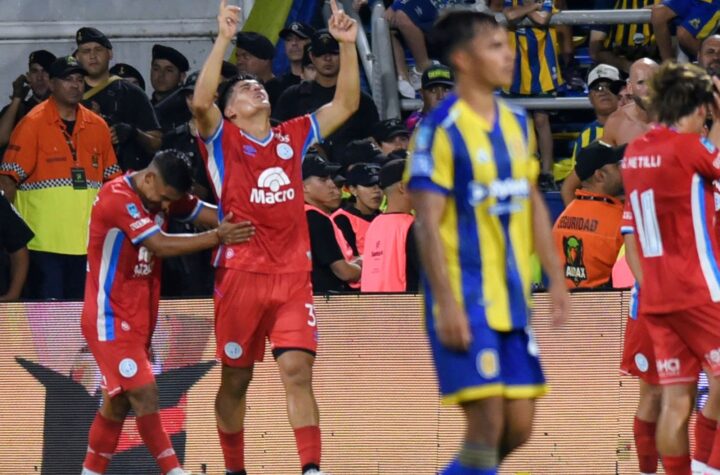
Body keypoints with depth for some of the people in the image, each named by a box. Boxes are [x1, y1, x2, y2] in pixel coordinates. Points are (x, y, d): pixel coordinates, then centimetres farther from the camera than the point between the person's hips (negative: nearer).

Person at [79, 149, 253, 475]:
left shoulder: (164, 195, 7)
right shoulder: (118, 198, -20)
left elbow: (206, 214, 0)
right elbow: (160, 245, -25)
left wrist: (236, 225, -19)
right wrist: (218, 237, -27)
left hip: (137, 320, 9)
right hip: (111, 318, -9)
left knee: (118, 402, 12)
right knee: (145, 396, -13)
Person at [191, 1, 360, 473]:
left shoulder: (293, 136, 15)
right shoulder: (223, 139, 3)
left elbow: (346, 104, 13)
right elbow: (201, 101, -17)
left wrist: (347, 46, 2)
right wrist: (224, 39, -23)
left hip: (293, 274, 2)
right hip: (240, 273, -2)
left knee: (297, 370, -10)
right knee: (236, 378, 6)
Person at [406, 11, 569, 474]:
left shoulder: (517, 122, 11)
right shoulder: (441, 129, -12)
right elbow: (428, 223, -15)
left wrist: (556, 278, 14)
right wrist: (447, 304, -20)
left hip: (512, 299, 7)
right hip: (467, 301, -7)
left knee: (519, 427, 6)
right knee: (488, 422, -11)